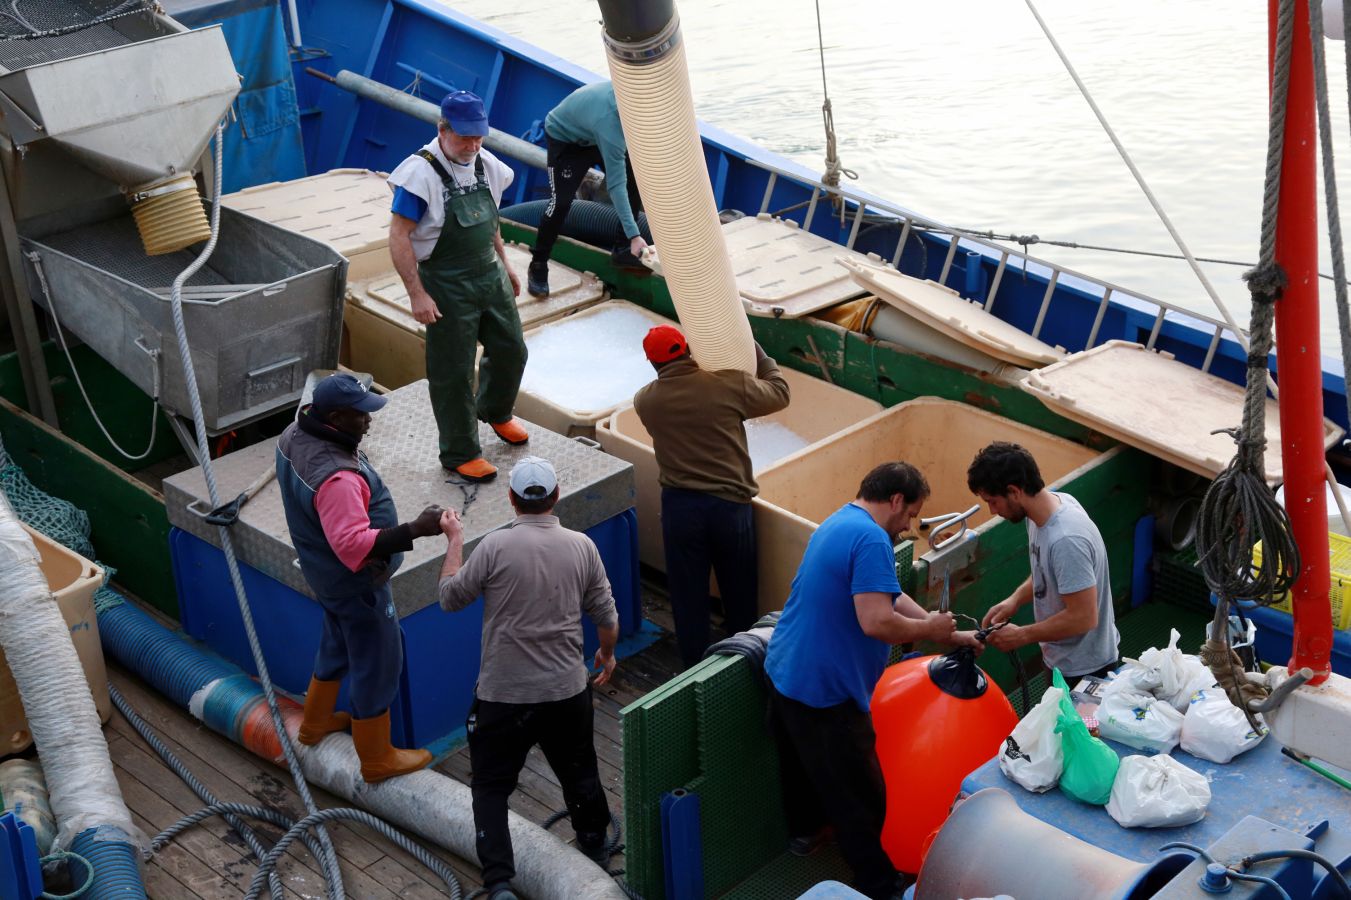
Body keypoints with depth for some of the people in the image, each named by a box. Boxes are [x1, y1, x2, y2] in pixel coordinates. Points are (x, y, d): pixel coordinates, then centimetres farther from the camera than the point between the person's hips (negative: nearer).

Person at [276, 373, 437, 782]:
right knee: (376, 665, 8)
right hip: (355, 583, -10)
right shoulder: (336, 477, -38)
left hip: (324, 572, 10)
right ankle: (377, 759, 24)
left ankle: (315, 722, 51)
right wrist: (414, 530, -43)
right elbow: (353, 544, -40)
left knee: (338, 643, 31)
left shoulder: (294, 436, -8)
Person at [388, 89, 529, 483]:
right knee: (453, 371, 2)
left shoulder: (486, 165, 3)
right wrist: (417, 295, -21)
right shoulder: (421, 173, -19)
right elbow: (399, 237, -19)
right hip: (446, 285, -7)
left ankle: (495, 411, 48)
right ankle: (460, 453, 17)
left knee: (511, 350, 19)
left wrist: (504, 265, 21)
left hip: (490, 275, 7)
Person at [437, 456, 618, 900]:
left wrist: (454, 540, 9)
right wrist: (607, 654, 23)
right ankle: (595, 845, 45)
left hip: (503, 695, -3)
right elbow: (606, 616, 3)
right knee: (579, 771, 24)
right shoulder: (582, 546, -5)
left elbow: (450, 597, -3)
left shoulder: (495, 546, -16)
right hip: (568, 691, 3)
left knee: (491, 787, 9)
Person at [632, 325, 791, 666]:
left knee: (687, 590, 14)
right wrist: (758, 353, 18)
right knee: (738, 587, 18)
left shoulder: (645, 400, -5)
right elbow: (779, 393, 4)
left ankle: (694, 662, 25)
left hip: (679, 506, 1)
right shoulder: (729, 385, -12)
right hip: (730, 503, 0)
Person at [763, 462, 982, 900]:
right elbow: (877, 622, -31)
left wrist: (950, 633, 13)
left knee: (802, 757, 32)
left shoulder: (840, 523, 11)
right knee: (860, 795, 5)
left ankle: (805, 830, 54)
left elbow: (889, 596, 15)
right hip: (825, 688, -10)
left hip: (785, 670, 10)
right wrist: (929, 629, -13)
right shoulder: (871, 540, -23)